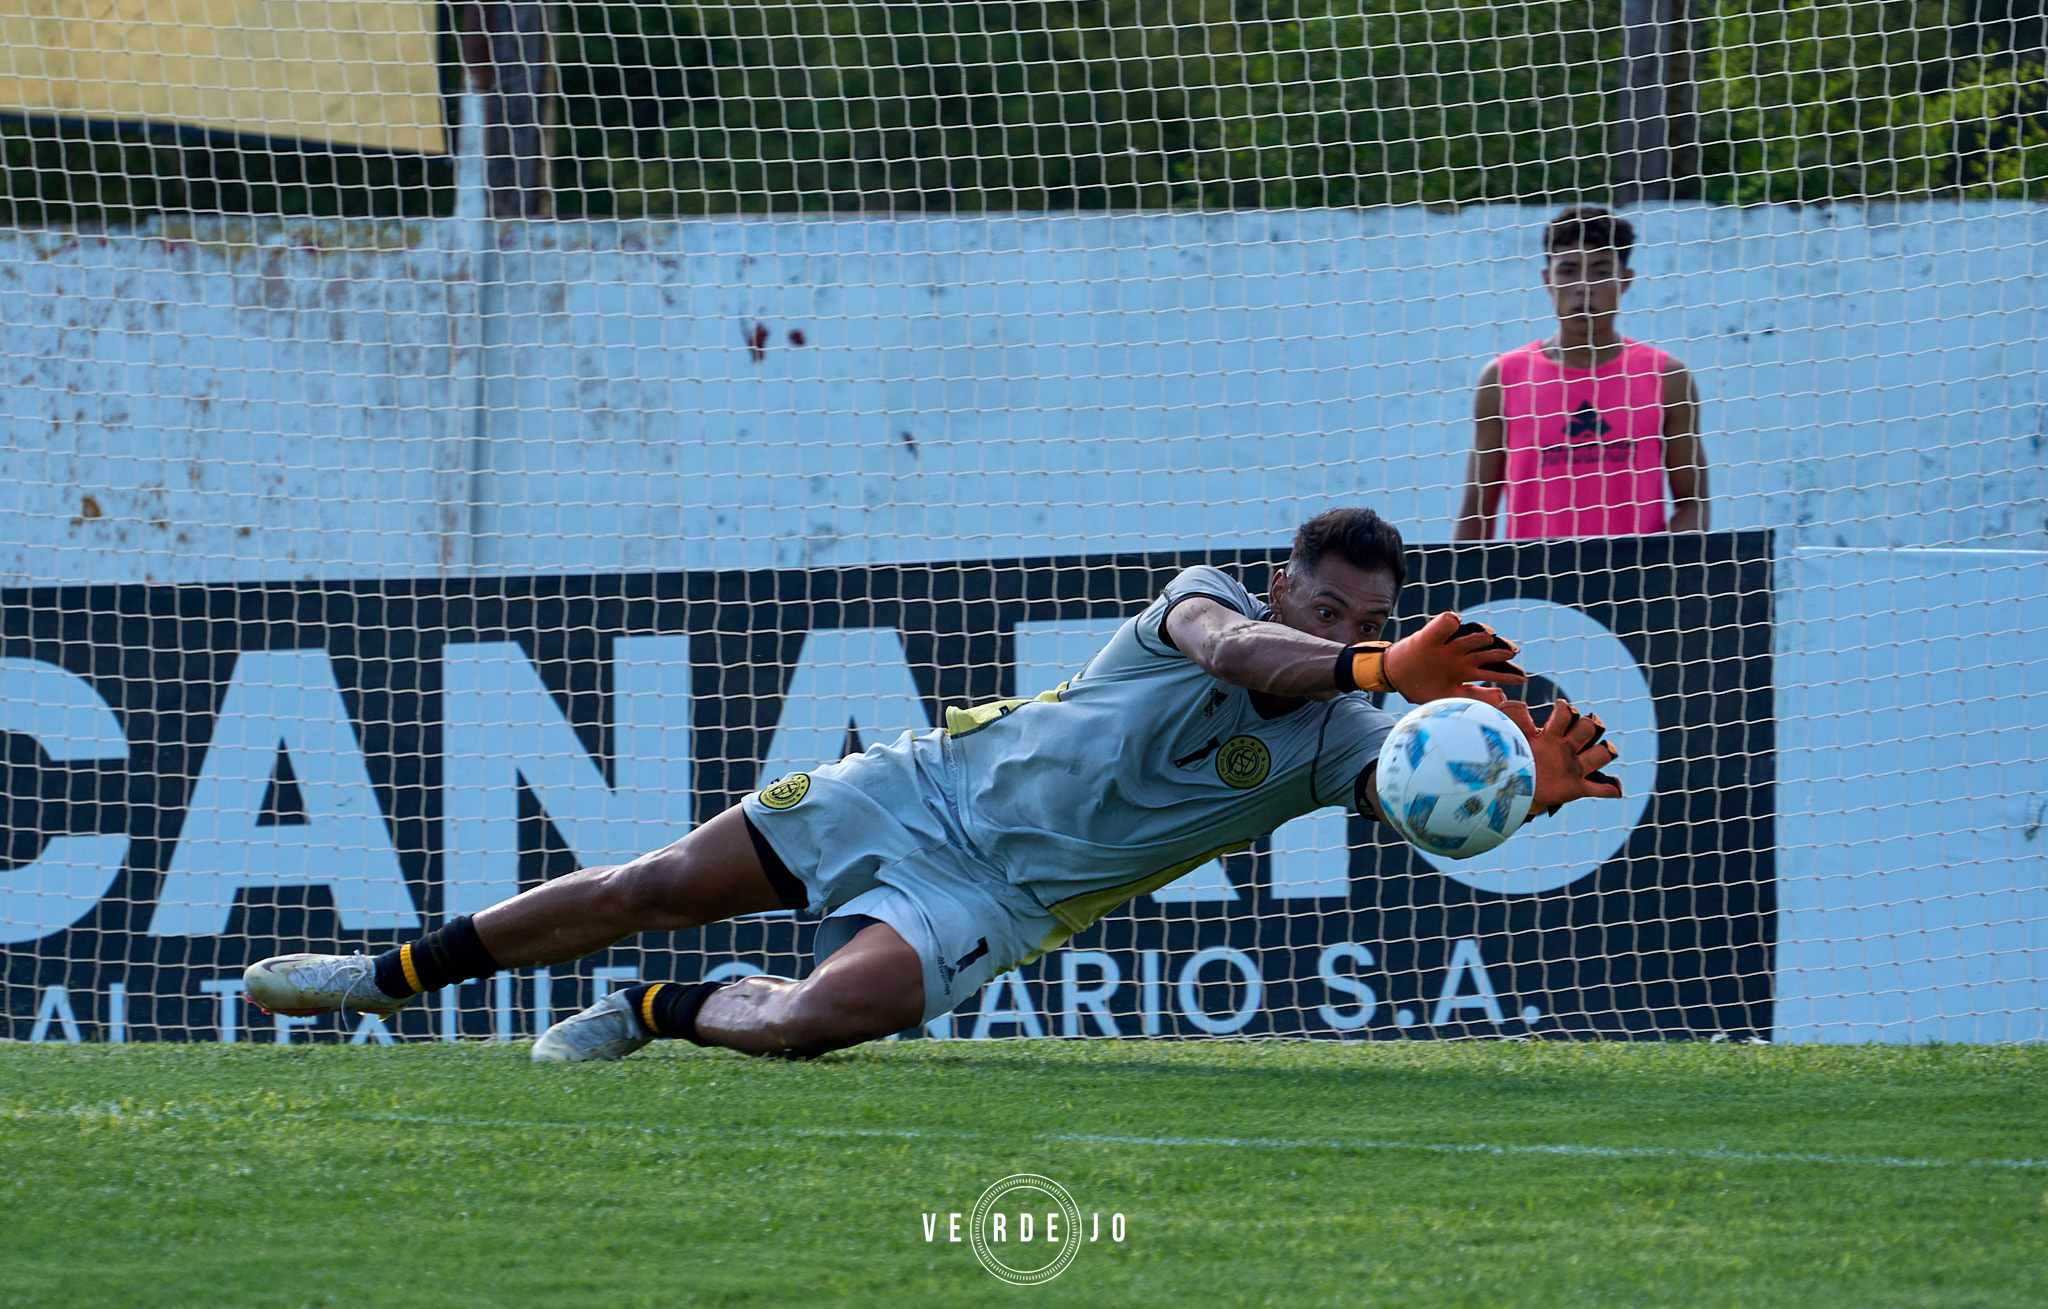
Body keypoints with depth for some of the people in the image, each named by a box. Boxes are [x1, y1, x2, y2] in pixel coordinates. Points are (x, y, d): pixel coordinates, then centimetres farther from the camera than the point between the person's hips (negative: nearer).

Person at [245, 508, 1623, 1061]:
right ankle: (396, 972, 17)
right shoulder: (1208, 601, -11)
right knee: (650, 888, -2)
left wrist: (1532, 788, -43)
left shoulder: (1341, 738, -5)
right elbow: (1231, 650, -34)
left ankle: (656, 1013, 7)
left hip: (997, 897, 1)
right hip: (934, 783, -1)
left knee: (817, 1017, -26)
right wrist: (1385, 667, -49)